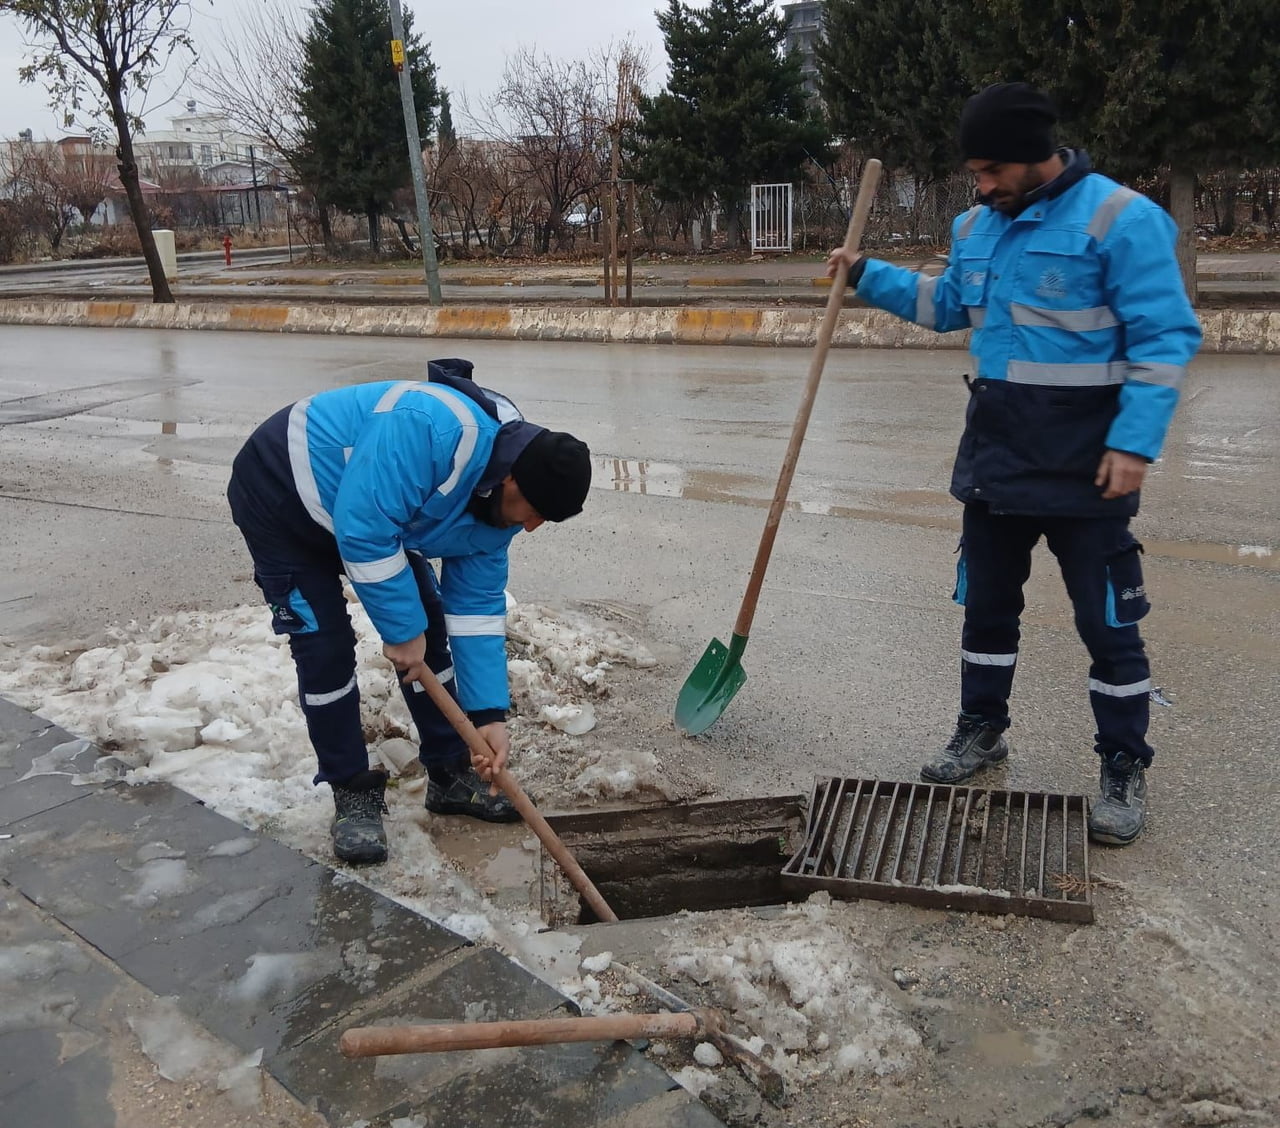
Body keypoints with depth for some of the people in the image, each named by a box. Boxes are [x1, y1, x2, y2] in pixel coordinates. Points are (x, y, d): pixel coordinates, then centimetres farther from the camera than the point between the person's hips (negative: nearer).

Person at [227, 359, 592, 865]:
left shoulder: (501, 497, -12)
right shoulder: (433, 428, -39)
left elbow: (477, 606, -7)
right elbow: (363, 530, -38)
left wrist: (489, 714, -11)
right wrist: (402, 630, -27)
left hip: (371, 511, 8)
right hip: (279, 492, -7)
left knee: (429, 622, 3)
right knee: (326, 643, -12)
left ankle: (451, 772, 17)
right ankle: (352, 792, 6)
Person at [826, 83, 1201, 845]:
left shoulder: (1120, 218, -13)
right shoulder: (977, 227, 8)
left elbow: (1165, 339, -14)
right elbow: (947, 305, 25)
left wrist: (1135, 443, -22)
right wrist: (867, 276, 14)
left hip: (1083, 458, -6)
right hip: (995, 446, 7)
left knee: (1107, 621, 2)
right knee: (987, 603, 15)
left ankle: (1125, 772, 16)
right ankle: (982, 730, 33)